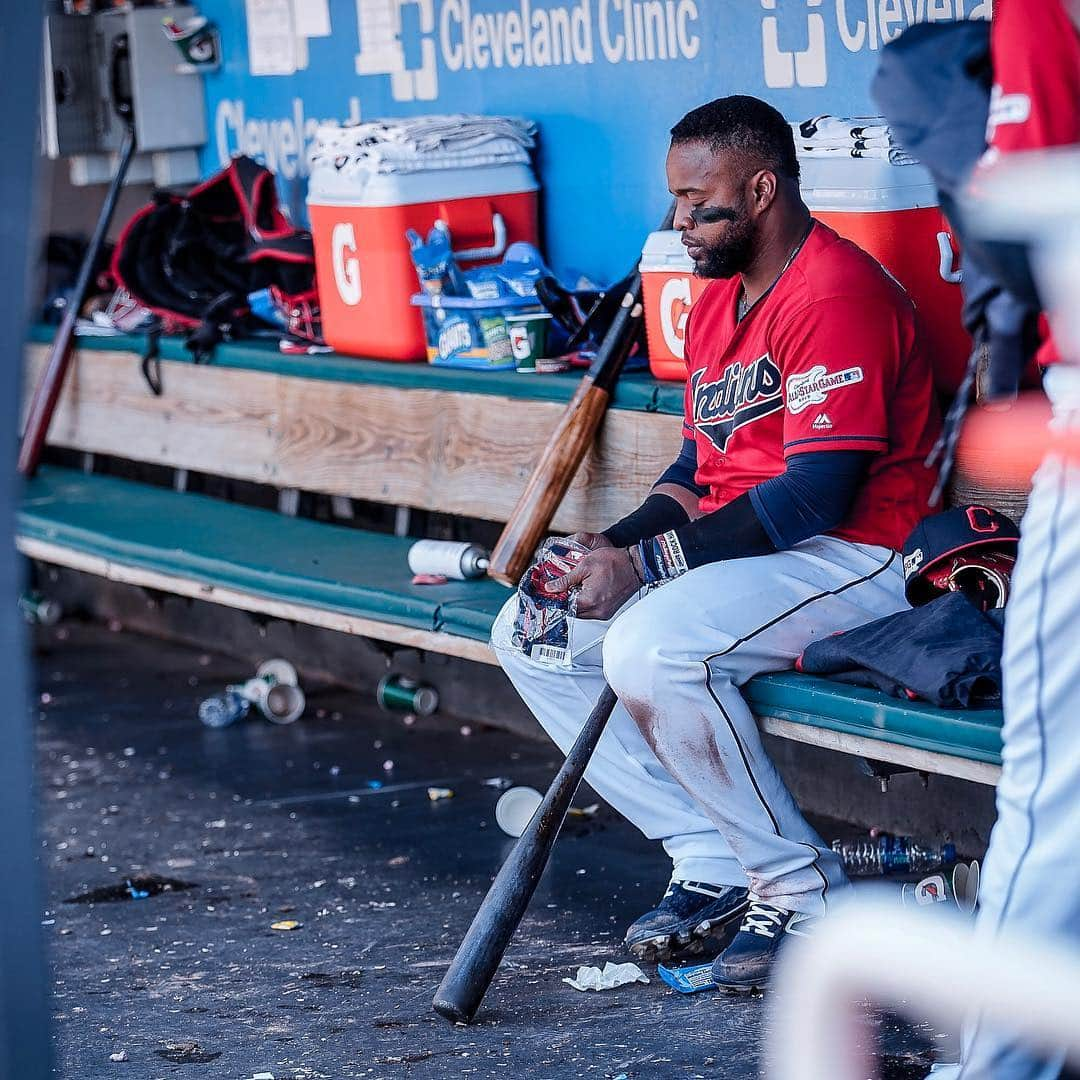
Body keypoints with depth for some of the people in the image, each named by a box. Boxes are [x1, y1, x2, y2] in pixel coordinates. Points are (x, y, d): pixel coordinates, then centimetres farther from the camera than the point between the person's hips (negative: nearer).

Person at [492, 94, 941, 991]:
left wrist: (646, 563, -22)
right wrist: (614, 547, -2)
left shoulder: (838, 295, -17)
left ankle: (805, 892, -16)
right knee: (532, 632, 2)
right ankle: (711, 861, -1)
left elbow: (818, 492, -24)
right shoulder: (717, 304, 16)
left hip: (851, 560, -11)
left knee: (651, 648, -32)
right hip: (735, 550, 11)